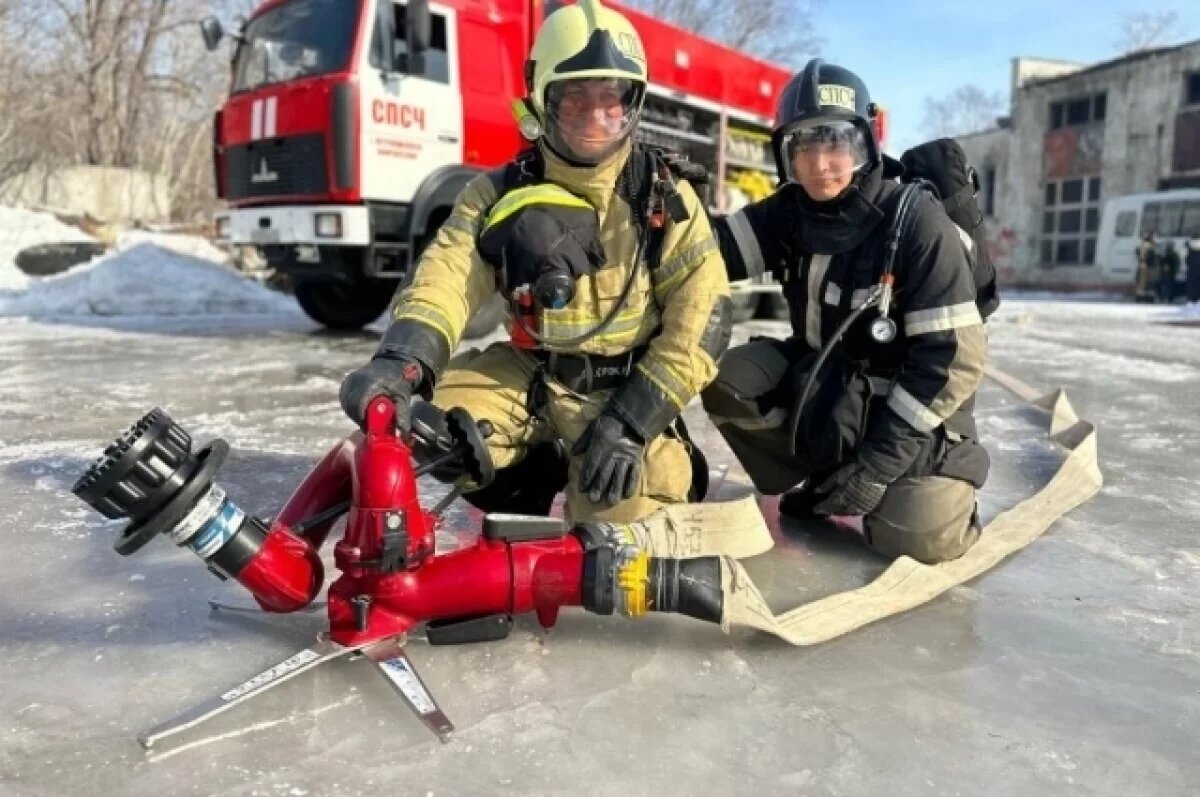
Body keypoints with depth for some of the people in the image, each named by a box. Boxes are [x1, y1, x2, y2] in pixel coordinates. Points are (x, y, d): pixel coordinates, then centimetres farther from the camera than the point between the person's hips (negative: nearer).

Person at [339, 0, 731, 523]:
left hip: (626, 390, -2)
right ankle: (531, 488, 6)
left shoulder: (667, 199, -7)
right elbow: (446, 279, -16)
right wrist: (399, 361, -39)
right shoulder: (501, 195, -5)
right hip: (529, 375, 2)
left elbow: (702, 315, -12)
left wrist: (632, 420, -21)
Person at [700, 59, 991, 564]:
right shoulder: (791, 212, -5)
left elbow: (956, 357, -23)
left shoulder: (919, 223, -22)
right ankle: (817, 481, 6)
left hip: (908, 403, -5)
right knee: (728, 382, -16)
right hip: (821, 382, 5)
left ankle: (935, 487, 17)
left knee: (915, 539, -21)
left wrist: (880, 460, -25)